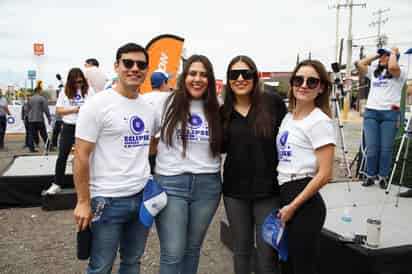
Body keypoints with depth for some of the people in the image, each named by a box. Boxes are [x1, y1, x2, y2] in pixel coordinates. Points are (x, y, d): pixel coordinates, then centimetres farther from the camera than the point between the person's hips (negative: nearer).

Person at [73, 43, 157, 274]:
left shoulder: (149, 107, 7)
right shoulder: (98, 104, -10)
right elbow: (81, 156, -11)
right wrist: (83, 202, -13)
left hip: (143, 196, 6)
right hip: (108, 200, -5)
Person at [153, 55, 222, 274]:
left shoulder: (215, 109, 6)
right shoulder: (167, 104, -1)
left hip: (208, 185, 3)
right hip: (170, 183, -3)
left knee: (193, 248, 15)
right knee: (172, 253, -3)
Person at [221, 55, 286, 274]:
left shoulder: (273, 103, -6)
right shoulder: (224, 112, 3)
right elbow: (221, 147, 11)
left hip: (269, 190, -2)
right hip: (235, 191, 3)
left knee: (267, 253, 6)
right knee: (241, 250, 17)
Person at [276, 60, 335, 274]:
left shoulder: (320, 121, -11)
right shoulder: (287, 117, 11)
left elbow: (324, 174, -16)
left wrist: (293, 206, -14)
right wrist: (285, 204, 13)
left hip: (305, 202, -8)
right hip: (285, 196, 8)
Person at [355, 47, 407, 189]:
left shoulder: (400, 72, 3)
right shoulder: (374, 71, 20)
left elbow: (392, 67, -19)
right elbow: (359, 64, 11)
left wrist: (394, 53, -1)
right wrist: (376, 55, 15)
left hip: (390, 113, -4)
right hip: (371, 112, 4)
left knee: (386, 148, 1)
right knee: (371, 148, 2)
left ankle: (383, 177, 11)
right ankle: (370, 176, 10)